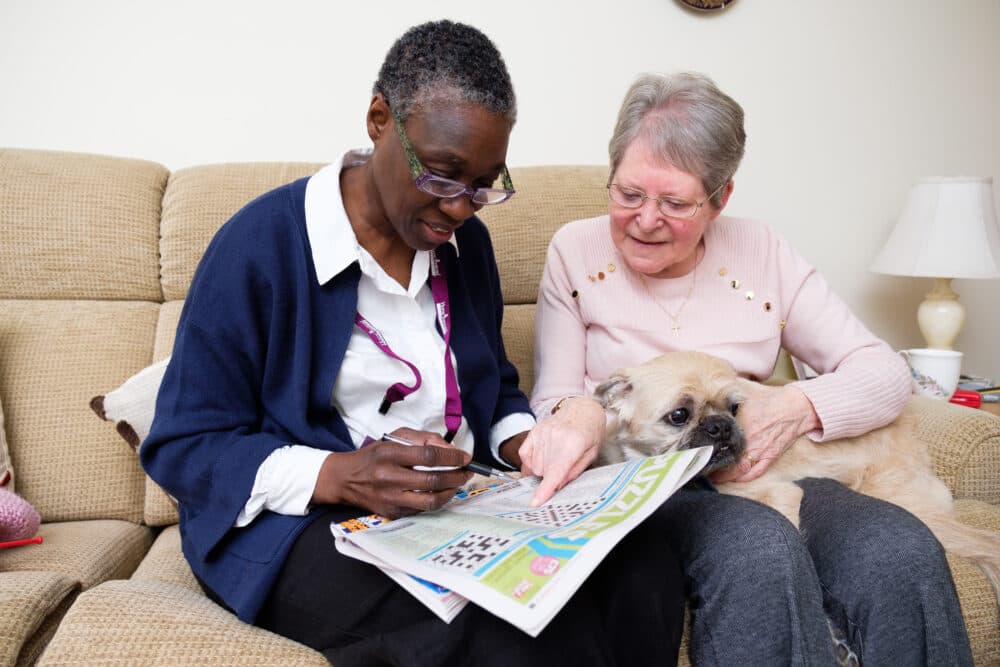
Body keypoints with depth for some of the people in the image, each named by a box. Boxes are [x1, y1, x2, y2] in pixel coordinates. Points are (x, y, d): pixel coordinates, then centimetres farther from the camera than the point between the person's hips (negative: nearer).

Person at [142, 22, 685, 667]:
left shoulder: (464, 240, 8)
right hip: (306, 520, -6)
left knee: (644, 566, -20)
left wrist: (526, 444, -2)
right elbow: (185, 446, -11)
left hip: (460, 500, 7)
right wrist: (339, 474, -27)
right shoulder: (262, 244, -13)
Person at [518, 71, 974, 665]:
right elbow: (551, 399, 1)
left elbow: (887, 372, 4)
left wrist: (801, 406, -16)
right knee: (763, 550, -35)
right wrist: (575, 413, -24)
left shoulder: (762, 253, 8)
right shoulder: (575, 251, 4)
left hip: (763, 476, 3)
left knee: (905, 550, -27)